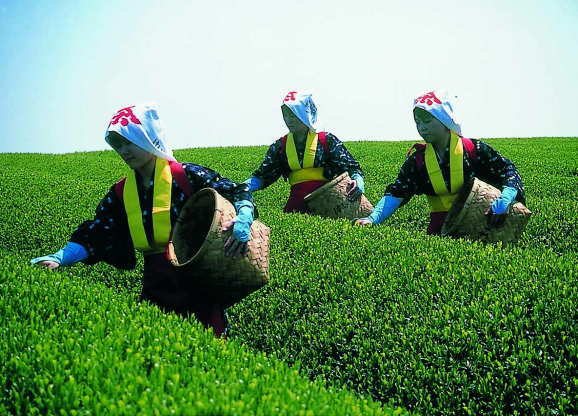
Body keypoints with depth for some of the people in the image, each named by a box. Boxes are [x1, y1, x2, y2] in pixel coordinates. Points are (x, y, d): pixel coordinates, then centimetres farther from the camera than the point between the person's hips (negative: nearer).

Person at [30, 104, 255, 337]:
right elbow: (94, 235, 6)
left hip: (198, 281, -4)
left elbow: (238, 192, -5)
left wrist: (243, 219, -27)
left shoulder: (185, 176, -7)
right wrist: (60, 258, -10)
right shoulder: (121, 193, 8)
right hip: (155, 285, 5)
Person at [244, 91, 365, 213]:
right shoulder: (280, 146, 16)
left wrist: (358, 182, -16)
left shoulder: (327, 140, 7)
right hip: (297, 201, 2)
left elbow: (352, 167, 6)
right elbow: (263, 176, 15)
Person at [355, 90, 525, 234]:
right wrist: (373, 218, -18)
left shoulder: (474, 150, -3)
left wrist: (503, 202, -21)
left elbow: (509, 172, -2)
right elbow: (396, 193, -1)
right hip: (441, 227, 2)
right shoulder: (418, 158, 5)